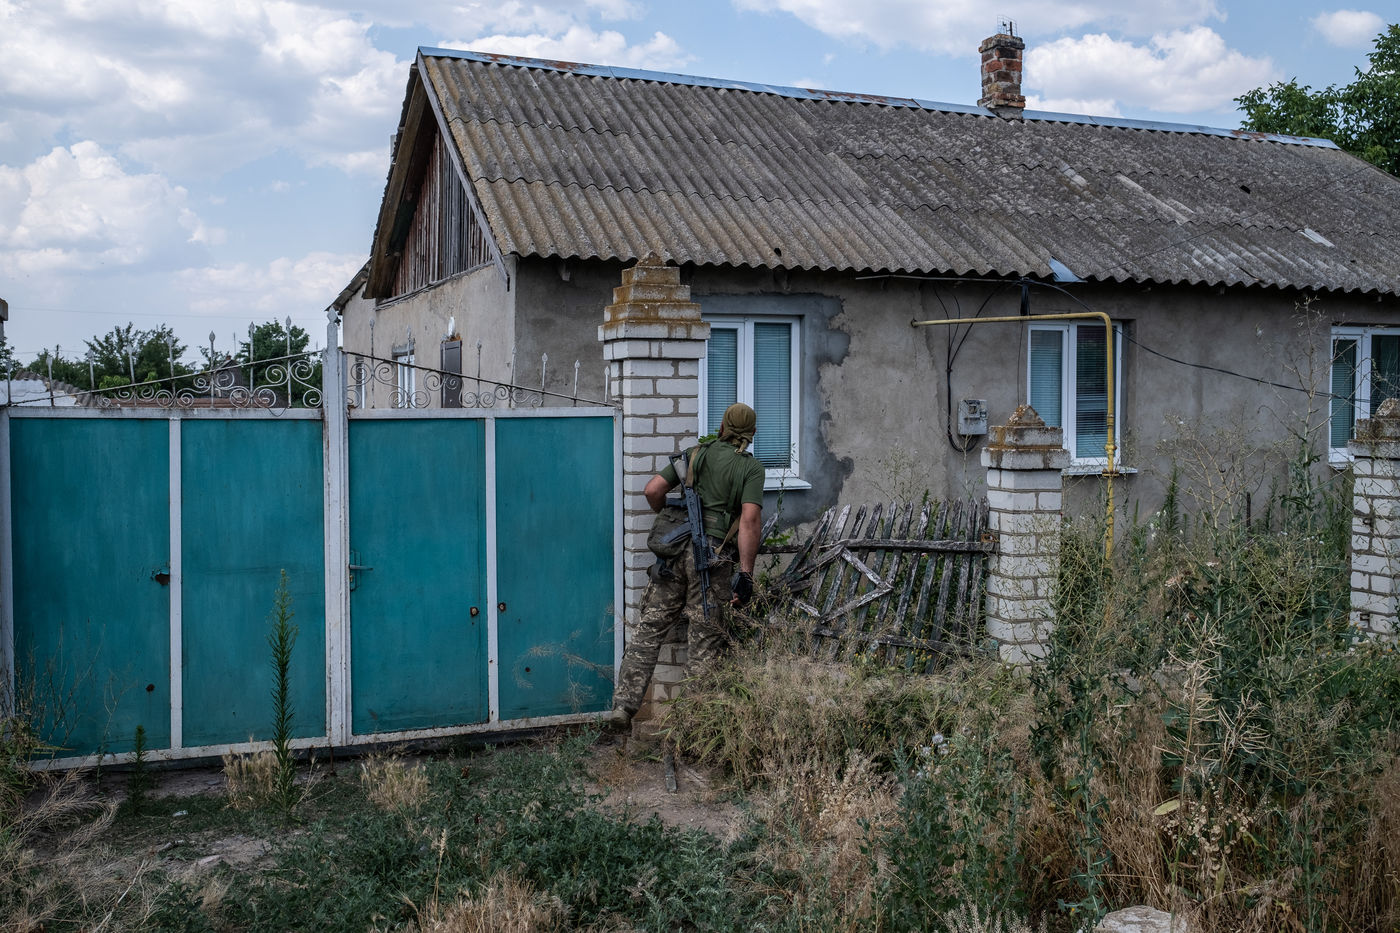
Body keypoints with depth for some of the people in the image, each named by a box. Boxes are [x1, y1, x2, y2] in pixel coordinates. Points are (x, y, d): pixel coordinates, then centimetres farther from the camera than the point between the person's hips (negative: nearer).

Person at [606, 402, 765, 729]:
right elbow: (750, 520, -10)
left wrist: (666, 513, 26)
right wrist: (746, 573, -11)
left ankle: (623, 705, 6)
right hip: (713, 558, -3)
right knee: (704, 643, 4)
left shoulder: (696, 454, 13)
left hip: (675, 552, 3)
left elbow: (653, 490, 5)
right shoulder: (751, 467, 3)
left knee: (649, 629, 9)